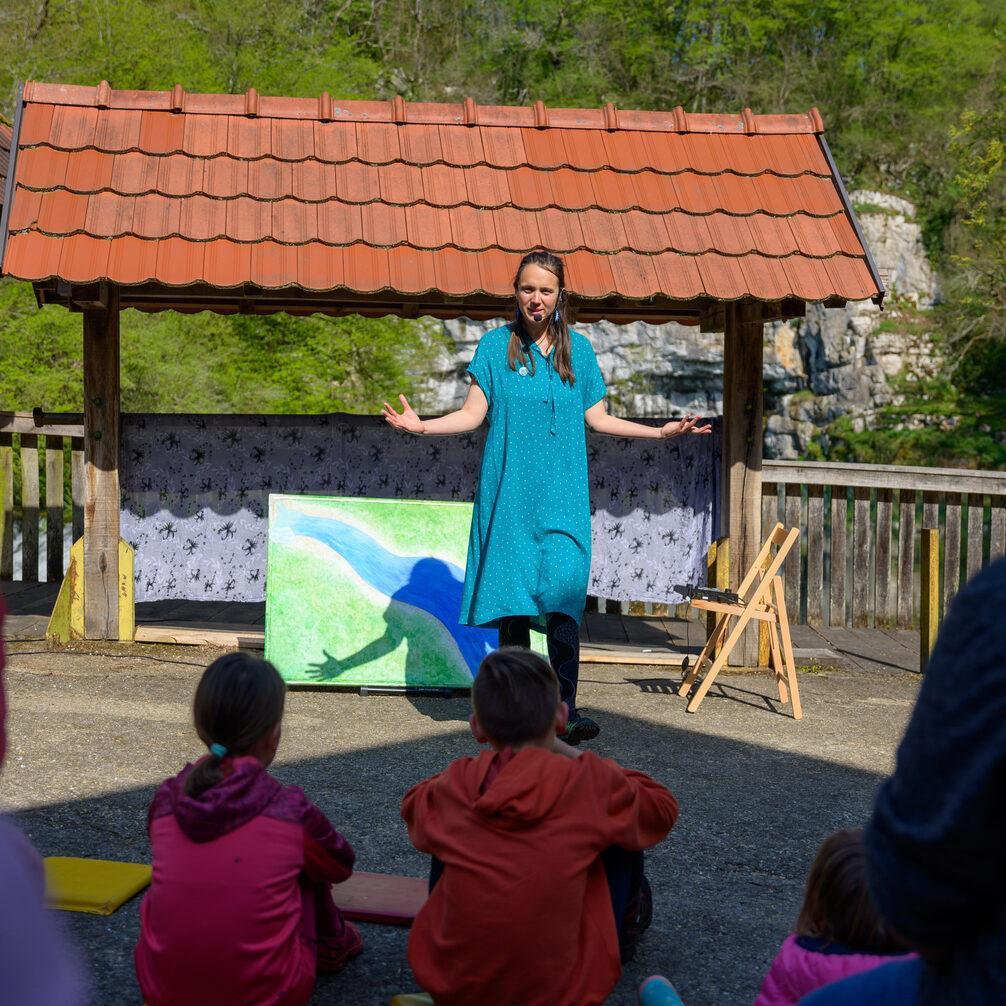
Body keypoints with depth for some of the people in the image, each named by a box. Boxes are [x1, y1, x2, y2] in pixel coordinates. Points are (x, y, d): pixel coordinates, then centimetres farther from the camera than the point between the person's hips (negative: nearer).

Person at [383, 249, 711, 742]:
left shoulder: (577, 348, 11)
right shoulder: (496, 345, 5)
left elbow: (597, 418, 13)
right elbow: (473, 413, 2)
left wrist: (661, 431, 7)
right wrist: (422, 426, -13)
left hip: (562, 494, 1)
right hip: (510, 494, 0)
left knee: (563, 591, -14)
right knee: (512, 596, 1)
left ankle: (566, 711, -14)